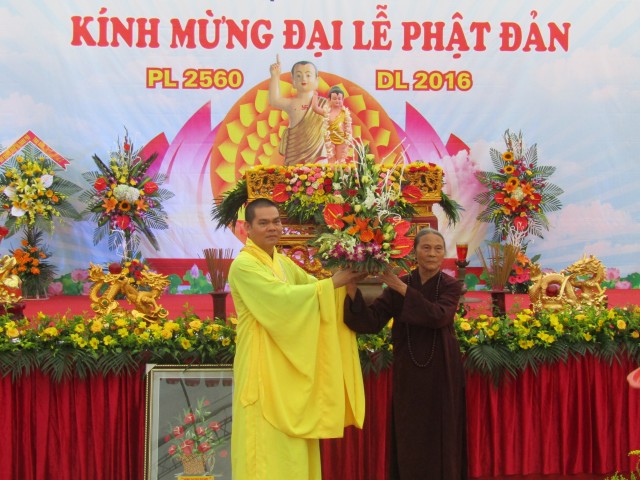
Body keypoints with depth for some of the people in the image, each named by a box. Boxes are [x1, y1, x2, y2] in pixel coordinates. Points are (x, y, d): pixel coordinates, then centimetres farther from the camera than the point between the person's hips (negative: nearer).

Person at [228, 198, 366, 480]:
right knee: (268, 445, -5)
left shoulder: (284, 263, 13)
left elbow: (313, 287, 15)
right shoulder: (243, 264, -13)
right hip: (263, 367, -8)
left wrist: (349, 279, -4)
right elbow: (281, 297, -23)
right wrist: (333, 282, -19)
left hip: (289, 367, 8)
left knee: (291, 448, 10)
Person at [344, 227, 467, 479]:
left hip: (441, 372, -1)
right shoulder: (397, 286, 1)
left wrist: (403, 289, -22)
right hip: (408, 373, 1)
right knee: (409, 440, 6)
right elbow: (372, 322, -9)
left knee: (441, 438, 5)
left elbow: (439, 316, -22)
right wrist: (352, 290, -24)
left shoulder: (450, 286, -2)